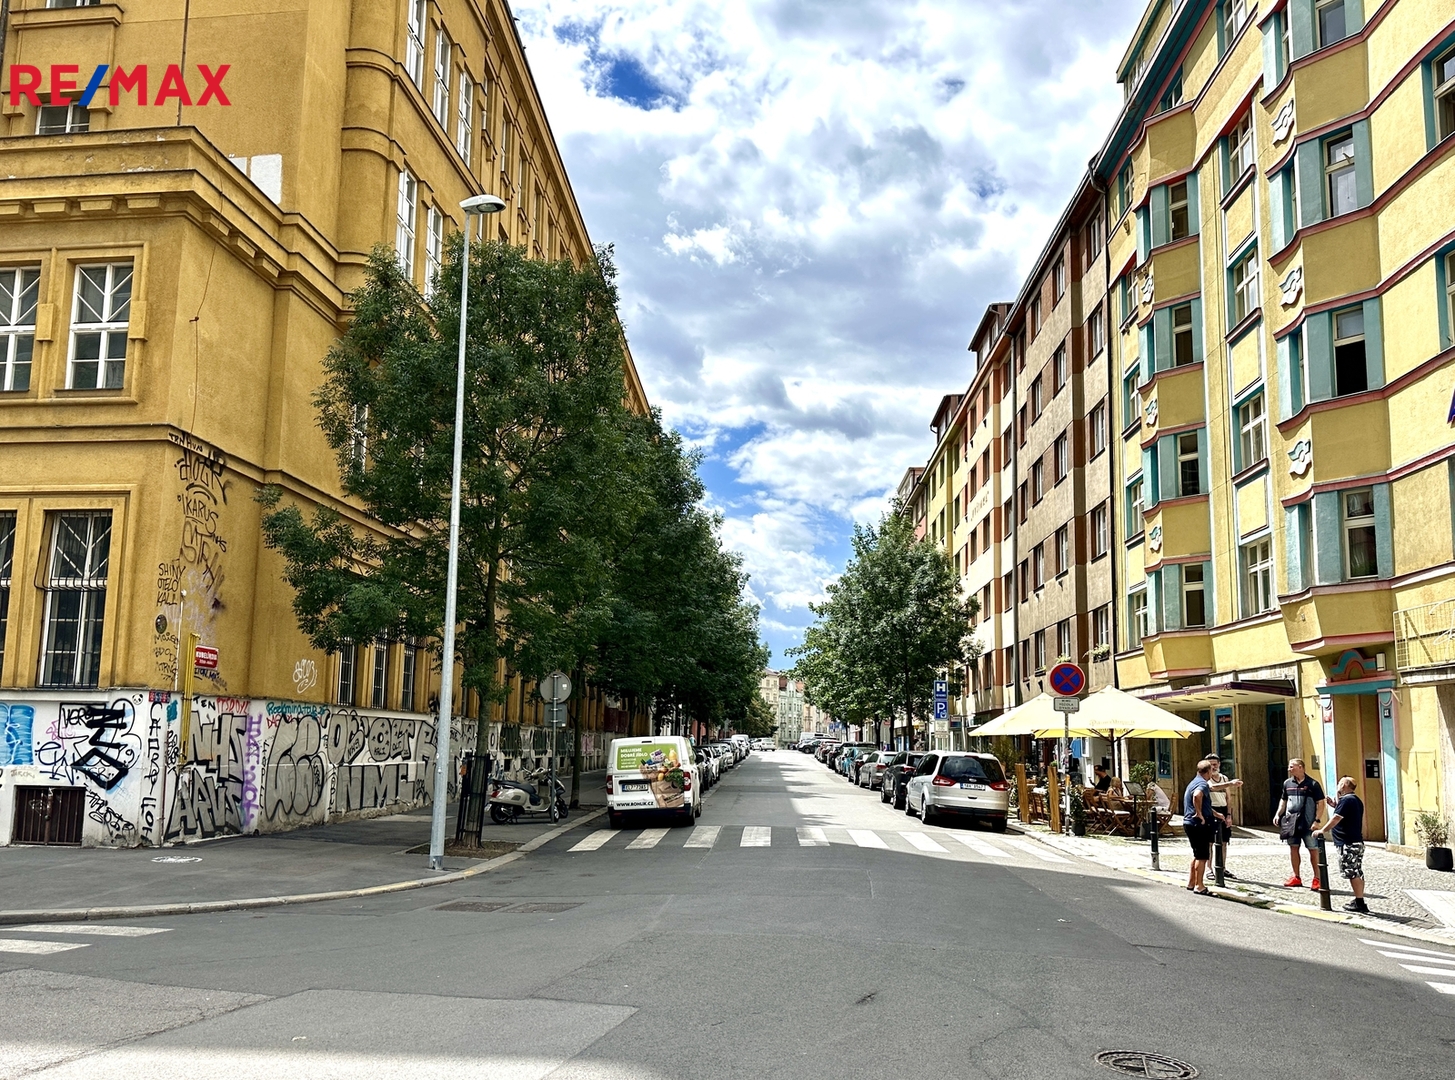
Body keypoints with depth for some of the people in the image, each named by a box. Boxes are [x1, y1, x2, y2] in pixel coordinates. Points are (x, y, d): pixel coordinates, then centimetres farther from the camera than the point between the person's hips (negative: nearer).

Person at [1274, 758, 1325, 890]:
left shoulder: (1312, 784, -6)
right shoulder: (1287, 783, 9)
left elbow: (1320, 803, -6)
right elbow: (1283, 800, 18)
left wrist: (1317, 820, -13)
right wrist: (1278, 814, 5)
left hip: (1308, 823, -5)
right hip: (1291, 822, 5)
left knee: (1313, 849, -1)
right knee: (1293, 848, 9)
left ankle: (1317, 878, 7)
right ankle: (1296, 877, 18)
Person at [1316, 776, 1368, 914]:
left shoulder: (1346, 800, -15)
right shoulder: (1356, 800, 16)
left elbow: (1336, 819, -19)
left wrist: (1323, 831, -12)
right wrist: (1335, 806, 17)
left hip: (1348, 844, -10)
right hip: (1357, 842, 10)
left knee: (1353, 874, -7)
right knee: (1357, 873, 13)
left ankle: (1360, 903, -6)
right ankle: (1359, 901, 18)